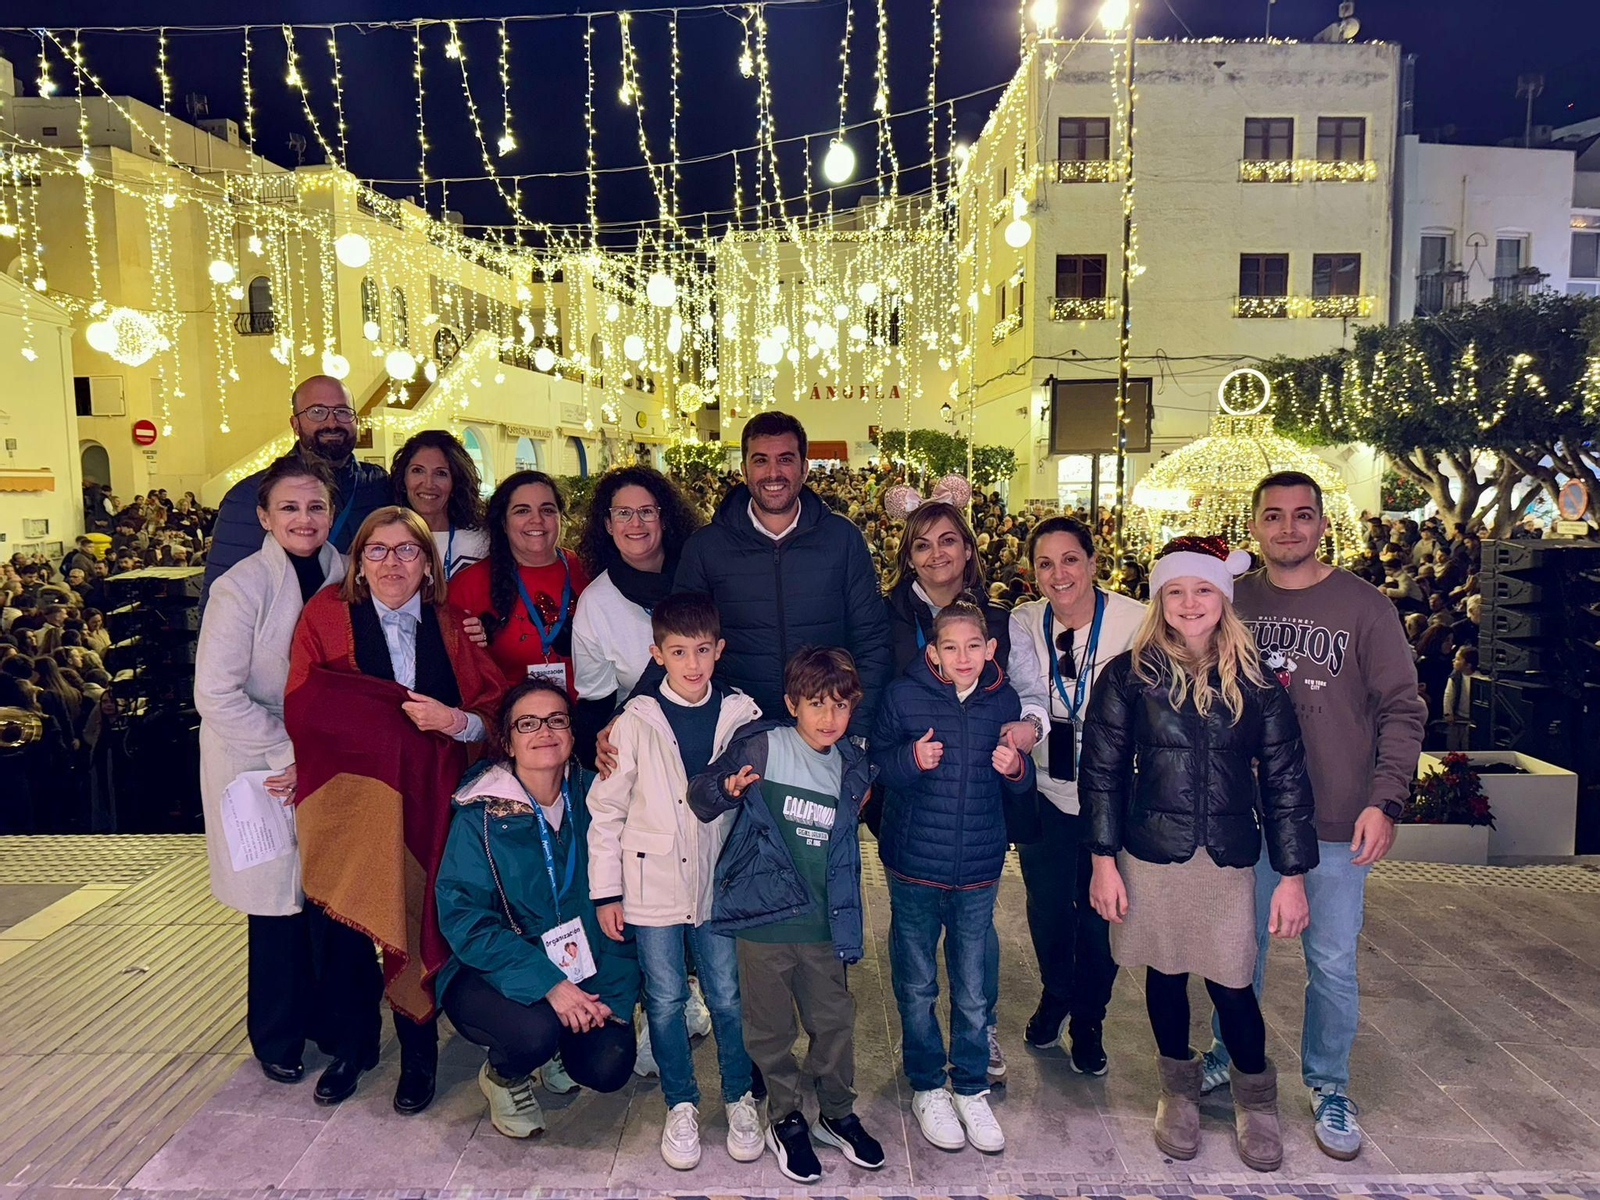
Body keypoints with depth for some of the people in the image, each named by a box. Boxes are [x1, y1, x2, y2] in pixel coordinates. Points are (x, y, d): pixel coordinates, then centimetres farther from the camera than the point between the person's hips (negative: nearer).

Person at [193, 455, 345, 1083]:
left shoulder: (343, 577, -1)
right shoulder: (242, 587, -16)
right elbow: (216, 694, -19)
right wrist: (289, 754, -16)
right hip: (258, 770, -4)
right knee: (278, 899, 4)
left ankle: (327, 1017, 30)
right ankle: (278, 1037, 25)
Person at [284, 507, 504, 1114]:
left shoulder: (451, 626, 6)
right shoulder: (327, 614, 1)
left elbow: (493, 715, 2)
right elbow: (303, 707, -10)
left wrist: (454, 720, -20)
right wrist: (405, 714, -14)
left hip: (425, 802, 1)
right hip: (344, 796, 0)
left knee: (416, 922, -2)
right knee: (341, 927, 1)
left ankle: (418, 1054, 21)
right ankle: (350, 1047, 28)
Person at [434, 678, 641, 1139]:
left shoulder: (592, 797, -5)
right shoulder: (480, 815, -14)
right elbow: (464, 919, -18)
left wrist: (616, 992, -10)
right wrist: (547, 982, -27)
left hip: (586, 972, 3)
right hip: (492, 975, -3)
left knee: (608, 1067, -18)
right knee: (535, 1033, -31)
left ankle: (563, 1044, 19)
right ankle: (502, 1075, 6)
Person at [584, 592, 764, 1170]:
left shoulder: (742, 716, -2)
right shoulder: (636, 722, -6)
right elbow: (606, 809, -1)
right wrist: (605, 891, -1)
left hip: (719, 883, 1)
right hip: (654, 885, -1)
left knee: (728, 996, 7)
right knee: (665, 1000, 9)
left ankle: (740, 1098, 29)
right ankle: (681, 1105, 29)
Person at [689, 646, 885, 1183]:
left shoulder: (851, 768, 7)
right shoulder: (764, 746, -9)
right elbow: (699, 799, -10)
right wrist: (727, 787, -27)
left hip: (824, 924, 4)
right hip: (765, 918, -4)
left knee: (835, 1022, 13)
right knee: (771, 1029, 9)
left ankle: (838, 1114, 35)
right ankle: (786, 1120, 30)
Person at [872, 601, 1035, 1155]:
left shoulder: (1003, 700, -1)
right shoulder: (903, 695, -8)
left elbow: (1022, 782, 8)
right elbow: (878, 765, -5)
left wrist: (1016, 767, -14)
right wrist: (912, 759, -24)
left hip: (978, 869, 1)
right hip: (914, 865, -1)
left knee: (973, 992, 13)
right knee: (916, 988, 13)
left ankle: (972, 1089, 32)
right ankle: (927, 1088, 32)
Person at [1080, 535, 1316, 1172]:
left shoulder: (1255, 680, -2)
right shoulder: (1130, 674, -5)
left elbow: (1285, 779, 1)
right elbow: (1101, 771, -3)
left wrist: (1293, 875, 0)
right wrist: (1104, 861, -5)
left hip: (1228, 861, 0)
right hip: (1152, 855, 0)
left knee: (1231, 984, 4)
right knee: (1165, 975, 13)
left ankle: (1256, 1102, 32)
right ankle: (1179, 1092, 37)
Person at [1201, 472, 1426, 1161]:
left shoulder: (1363, 606, -5)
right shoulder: (1233, 601, 2)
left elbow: (1401, 710, -4)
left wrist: (1385, 801, -13)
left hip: (1337, 825, -2)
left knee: (1332, 963, 8)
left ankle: (1328, 1087, 28)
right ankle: (1229, 1056, 35)